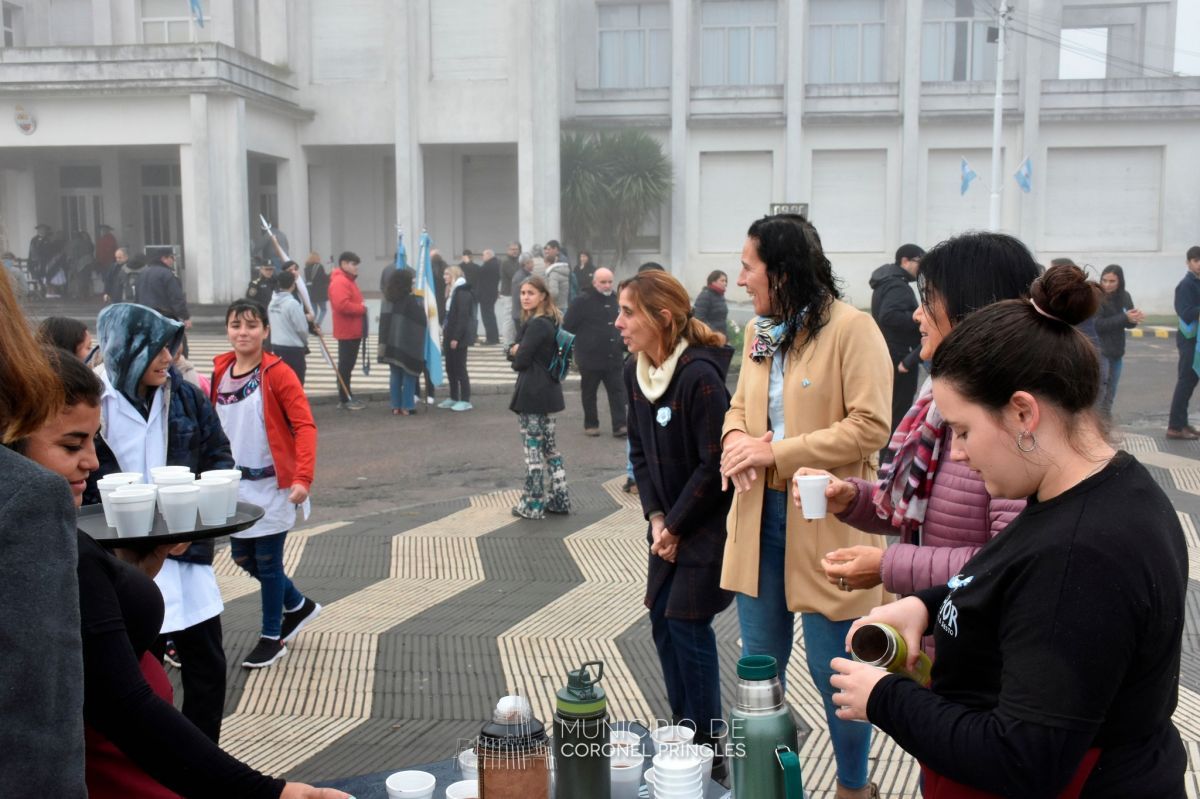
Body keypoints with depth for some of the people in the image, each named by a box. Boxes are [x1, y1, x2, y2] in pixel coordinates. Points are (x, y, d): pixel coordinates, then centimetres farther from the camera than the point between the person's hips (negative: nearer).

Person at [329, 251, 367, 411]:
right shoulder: (339, 282, -16)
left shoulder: (348, 281, 19)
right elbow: (342, 305, -28)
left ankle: (347, 397, 20)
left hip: (353, 331, 11)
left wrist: (360, 308, 9)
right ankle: (345, 400, -3)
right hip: (347, 331, -11)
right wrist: (362, 309, -17)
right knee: (345, 365, -6)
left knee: (348, 365, 14)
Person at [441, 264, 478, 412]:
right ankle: (454, 398, 20)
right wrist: (445, 333, 15)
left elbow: (463, 317, -20)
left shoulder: (462, 293, -14)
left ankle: (465, 400, 0)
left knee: (459, 368, -6)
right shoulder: (453, 291, 16)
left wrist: (456, 337, -21)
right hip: (451, 336, 10)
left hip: (459, 337, -10)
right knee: (450, 367, 12)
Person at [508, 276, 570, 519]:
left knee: (533, 448, -2)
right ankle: (558, 499, 22)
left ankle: (532, 505, 5)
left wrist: (517, 355, 4)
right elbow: (514, 351, 15)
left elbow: (520, 360, -16)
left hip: (532, 393, -10)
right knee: (549, 446, 16)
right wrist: (515, 350, -5)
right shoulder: (550, 321, 13)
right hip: (547, 390, 10)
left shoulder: (536, 325, -17)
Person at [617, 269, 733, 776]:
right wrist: (655, 517, -3)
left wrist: (675, 525, -14)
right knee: (662, 619, 10)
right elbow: (640, 450, 7)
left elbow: (714, 464, -21)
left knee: (687, 622, -4)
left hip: (707, 521, -7)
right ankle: (683, 731, 28)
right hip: (669, 521, 8)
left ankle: (709, 745, 14)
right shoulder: (635, 372, 0)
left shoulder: (699, 376, -24)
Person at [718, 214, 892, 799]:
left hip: (825, 521, -6)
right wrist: (735, 439, -5)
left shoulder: (852, 329, -13)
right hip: (760, 514, 7)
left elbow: (869, 427, -18)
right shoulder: (757, 331, 10)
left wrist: (775, 451, -19)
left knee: (833, 672, 5)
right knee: (758, 666, 16)